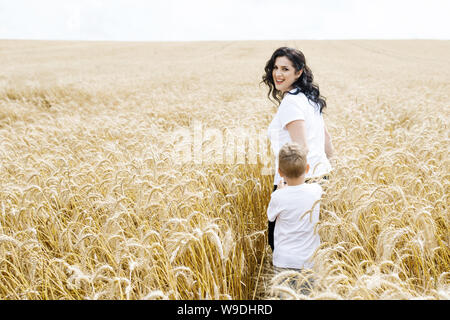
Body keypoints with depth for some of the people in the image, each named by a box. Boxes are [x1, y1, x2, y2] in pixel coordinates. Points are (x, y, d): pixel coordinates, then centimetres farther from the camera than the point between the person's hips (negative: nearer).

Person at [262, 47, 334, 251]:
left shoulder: (291, 102, -17)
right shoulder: (310, 98, 12)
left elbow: (301, 149, -24)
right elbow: (327, 140, 18)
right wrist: (324, 169, 26)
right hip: (318, 179, 10)